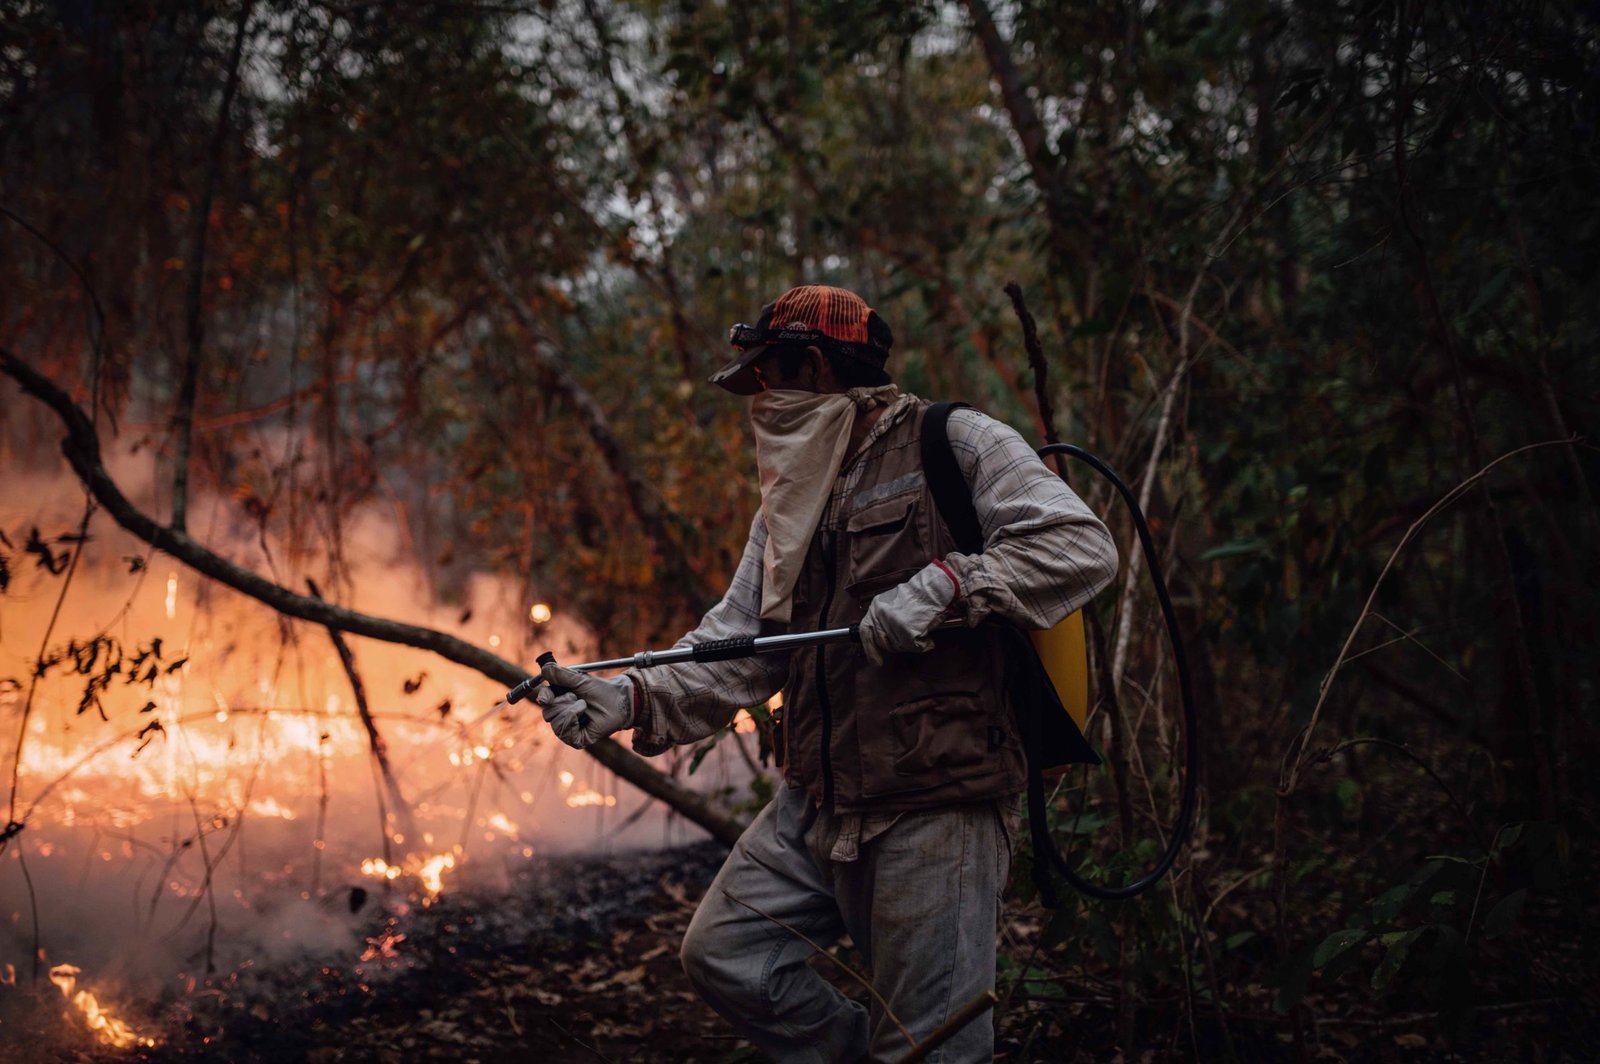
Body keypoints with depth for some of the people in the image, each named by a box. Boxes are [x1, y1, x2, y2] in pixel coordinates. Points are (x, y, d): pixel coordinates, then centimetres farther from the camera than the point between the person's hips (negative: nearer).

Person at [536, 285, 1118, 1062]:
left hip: (935, 804, -8)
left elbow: (1082, 547, -14)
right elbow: (739, 644, 11)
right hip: (817, 807, 8)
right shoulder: (789, 504, 19)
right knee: (723, 953, 7)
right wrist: (632, 699, -5)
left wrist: (942, 589, -21)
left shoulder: (954, 445, -4)